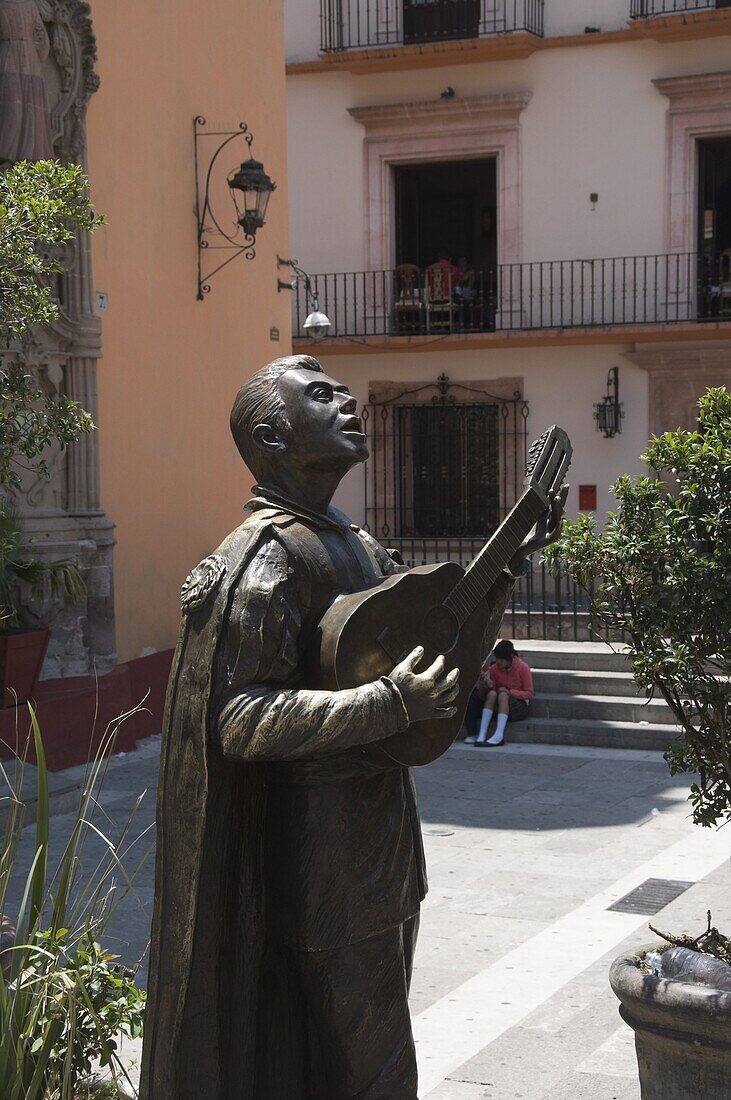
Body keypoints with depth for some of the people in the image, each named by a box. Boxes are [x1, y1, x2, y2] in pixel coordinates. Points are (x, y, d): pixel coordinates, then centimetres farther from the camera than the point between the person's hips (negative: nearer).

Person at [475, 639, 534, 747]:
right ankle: (482, 734, -40)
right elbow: (493, 689, 8)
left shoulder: (523, 668, -8)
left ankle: (499, 735, -46)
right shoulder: (494, 668, 1)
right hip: (498, 707, 3)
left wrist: (509, 692, -20)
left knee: (502, 695, -32)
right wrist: (489, 685, -15)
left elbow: (529, 693, -6)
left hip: (519, 707, -3)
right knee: (492, 693, -28)